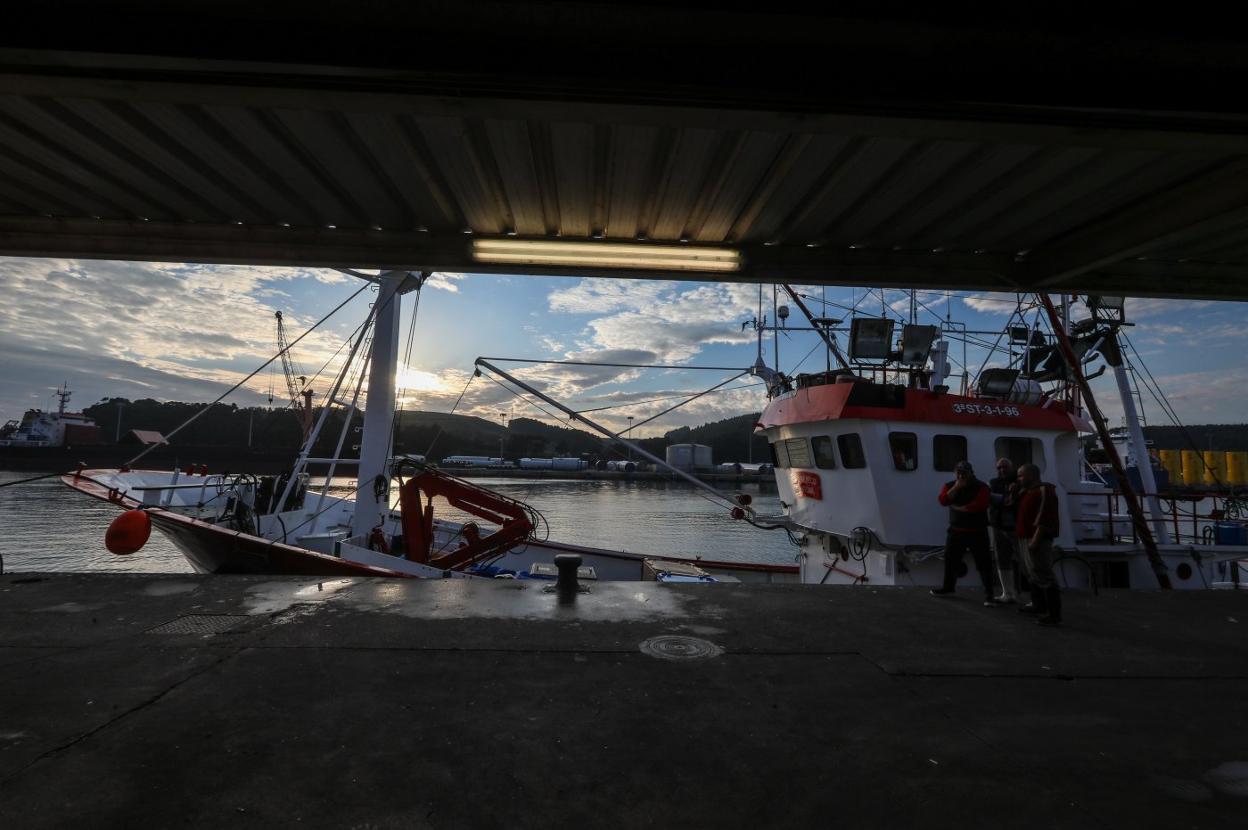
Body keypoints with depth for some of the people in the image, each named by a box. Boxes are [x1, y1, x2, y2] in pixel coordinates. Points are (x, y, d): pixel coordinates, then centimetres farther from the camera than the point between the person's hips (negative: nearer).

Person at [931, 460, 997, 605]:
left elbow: (978, 505, -22)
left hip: (977, 532, -5)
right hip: (956, 530, 5)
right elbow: (943, 500, -12)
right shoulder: (950, 486, 6)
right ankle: (948, 587, 30)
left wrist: (957, 508, -14)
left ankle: (989, 594, 2)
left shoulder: (981, 487, -7)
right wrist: (957, 487, -18)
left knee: (983, 562, -4)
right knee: (950, 560, 14)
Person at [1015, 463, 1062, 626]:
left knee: (1044, 576, -11)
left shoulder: (1044, 490, -13)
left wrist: (1036, 540, -25)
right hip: (1026, 538, 10)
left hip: (1037, 539, -10)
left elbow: (1044, 518, -21)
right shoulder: (1027, 491, 16)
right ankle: (1039, 605, 30)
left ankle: (1054, 615, -9)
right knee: (1033, 574, 18)